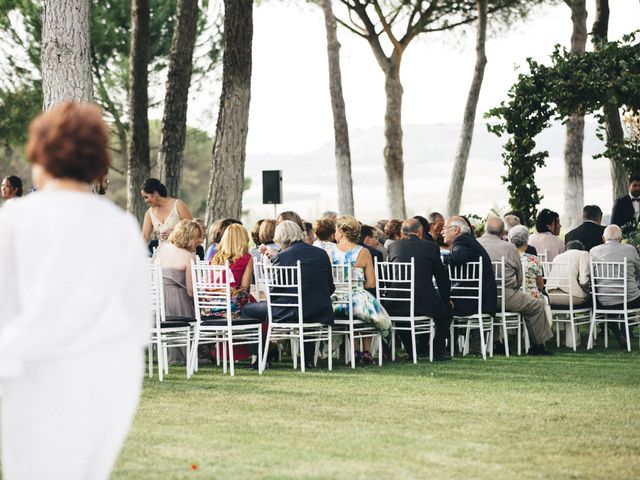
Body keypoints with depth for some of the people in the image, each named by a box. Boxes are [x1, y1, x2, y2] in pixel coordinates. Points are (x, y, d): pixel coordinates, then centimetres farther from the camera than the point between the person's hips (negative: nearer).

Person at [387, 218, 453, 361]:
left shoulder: (393, 246, 8)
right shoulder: (430, 247, 2)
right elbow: (442, 276, 8)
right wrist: (446, 299, 23)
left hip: (396, 306, 3)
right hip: (424, 303, -3)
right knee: (446, 310, 25)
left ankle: (412, 350, 33)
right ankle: (438, 351, 20)